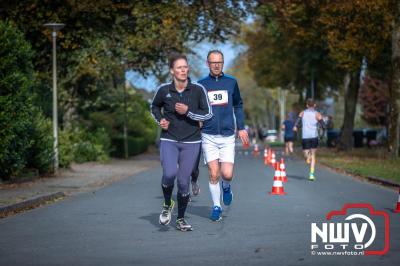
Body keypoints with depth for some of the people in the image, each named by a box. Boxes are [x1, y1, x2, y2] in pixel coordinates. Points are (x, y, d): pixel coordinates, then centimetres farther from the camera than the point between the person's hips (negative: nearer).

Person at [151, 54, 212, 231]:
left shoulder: (198, 90, -5)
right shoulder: (164, 90, -2)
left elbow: (208, 114, -3)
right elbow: (155, 106, 18)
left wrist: (188, 112, -16)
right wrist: (160, 120, -1)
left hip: (191, 142, 0)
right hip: (168, 140, 0)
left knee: (183, 182, 1)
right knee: (169, 174, -23)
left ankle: (181, 219, 21)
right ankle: (167, 205, 7)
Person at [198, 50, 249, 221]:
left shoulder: (231, 82, 6)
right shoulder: (201, 84, 3)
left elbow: (238, 106, 16)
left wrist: (241, 128, 9)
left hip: (228, 136, 0)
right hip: (208, 136, 0)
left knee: (227, 174, -8)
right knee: (213, 175, -2)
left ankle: (226, 187, 26)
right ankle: (216, 206, 16)